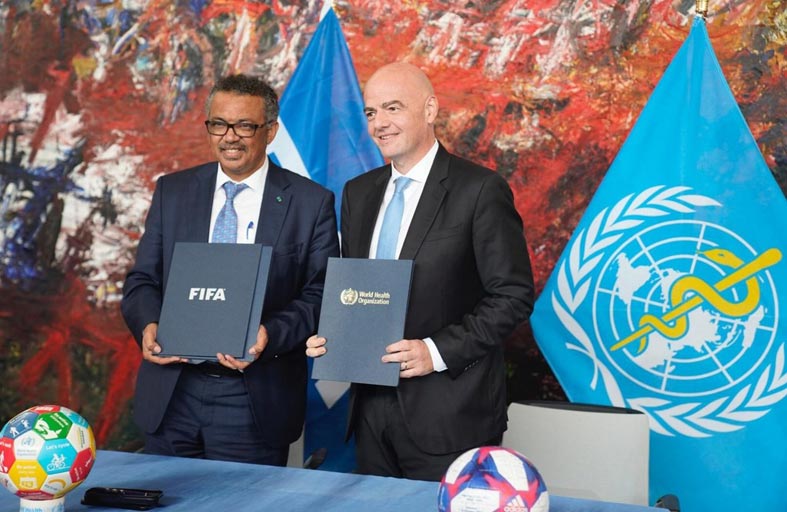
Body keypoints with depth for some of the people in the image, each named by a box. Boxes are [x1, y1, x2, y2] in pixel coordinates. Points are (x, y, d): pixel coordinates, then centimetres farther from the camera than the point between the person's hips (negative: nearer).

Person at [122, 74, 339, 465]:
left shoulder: (312, 203, -2)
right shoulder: (172, 191, 8)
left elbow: (320, 295, -4)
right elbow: (142, 280, 9)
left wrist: (270, 335, -21)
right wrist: (148, 326, -12)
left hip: (255, 403, -3)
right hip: (170, 397, 3)